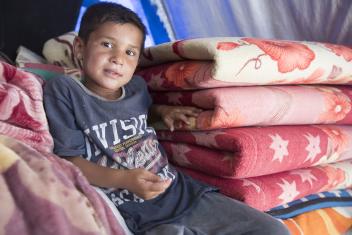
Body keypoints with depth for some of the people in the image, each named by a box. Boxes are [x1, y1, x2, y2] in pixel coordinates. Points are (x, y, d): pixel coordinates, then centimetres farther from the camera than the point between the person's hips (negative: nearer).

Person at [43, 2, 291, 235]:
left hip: (185, 192, 6)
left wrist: (162, 110, 12)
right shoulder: (64, 90, -5)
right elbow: (71, 160, -9)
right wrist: (124, 179, -23)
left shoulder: (137, 86, 10)